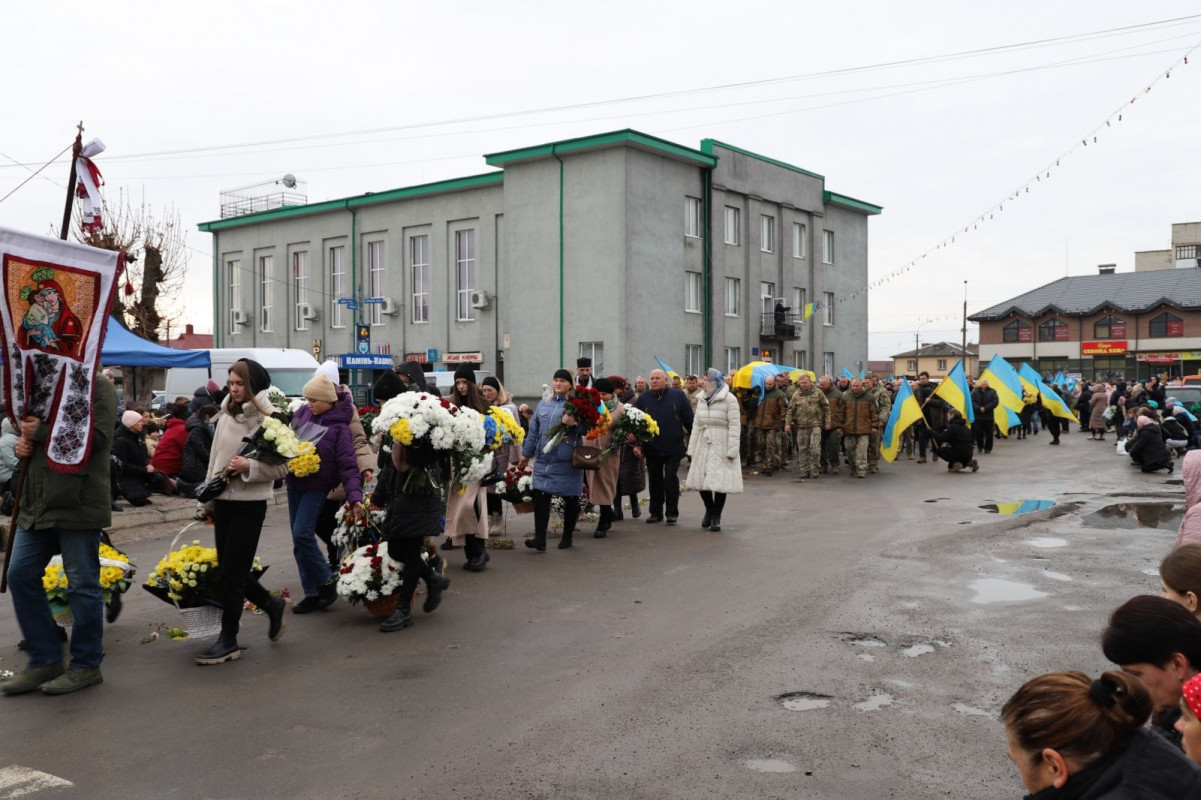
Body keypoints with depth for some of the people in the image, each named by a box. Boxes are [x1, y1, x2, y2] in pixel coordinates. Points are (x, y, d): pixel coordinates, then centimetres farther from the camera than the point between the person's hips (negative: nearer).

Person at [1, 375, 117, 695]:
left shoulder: (98, 386, -7)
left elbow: (97, 438, -20)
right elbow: (31, 431, 27)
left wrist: (40, 432, -17)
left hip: (78, 504, -8)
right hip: (37, 504, 8)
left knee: (82, 584, 2)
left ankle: (86, 666, 15)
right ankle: (45, 660, 20)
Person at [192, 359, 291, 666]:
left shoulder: (269, 419, -9)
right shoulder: (226, 415, 8)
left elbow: (283, 466, -10)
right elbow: (215, 458, 14)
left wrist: (249, 465, -23)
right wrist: (209, 500, 14)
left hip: (250, 503, -7)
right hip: (224, 501, 7)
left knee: (231, 571, -3)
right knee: (228, 569, 11)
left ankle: (228, 641, 9)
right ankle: (274, 606, 32)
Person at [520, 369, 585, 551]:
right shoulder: (543, 405, 12)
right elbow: (534, 431, 17)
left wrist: (573, 424, -25)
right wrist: (526, 454, 19)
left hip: (567, 461, -4)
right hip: (544, 459, 4)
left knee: (570, 499, 7)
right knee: (540, 496, -7)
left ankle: (567, 536, 22)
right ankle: (540, 538, -7)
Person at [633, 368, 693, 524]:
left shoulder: (678, 396, 0)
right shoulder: (643, 398, 4)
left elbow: (689, 420, 2)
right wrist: (636, 444, -1)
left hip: (674, 447, -2)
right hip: (652, 449, 2)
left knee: (671, 478, -3)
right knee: (655, 481, 10)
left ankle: (672, 512, 8)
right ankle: (656, 512, 21)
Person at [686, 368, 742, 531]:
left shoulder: (729, 400, -7)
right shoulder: (702, 400, 12)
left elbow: (734, 426, -10)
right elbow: (696, 425, 12)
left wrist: (732, 450, -15)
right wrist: (691, 450, 9)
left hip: (721, 447, -5)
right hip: (703, 447, 5)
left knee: (720, 481, -3)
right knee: (701, 480, 3)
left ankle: (716, 516, 12)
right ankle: (709, 509, 26)